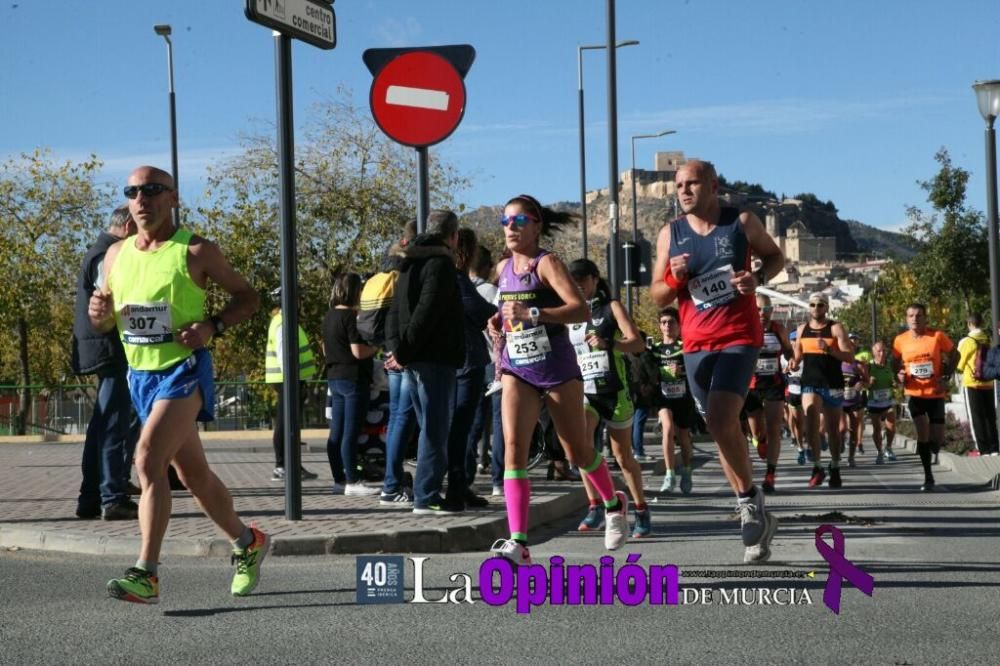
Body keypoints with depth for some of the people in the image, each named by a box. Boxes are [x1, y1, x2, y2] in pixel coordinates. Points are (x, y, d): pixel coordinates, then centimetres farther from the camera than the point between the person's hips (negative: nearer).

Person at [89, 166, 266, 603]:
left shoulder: (196, 252, -7)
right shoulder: (116, 255, 8)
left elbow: (247, 297, 1)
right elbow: (105, 323, 18)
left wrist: (212, 326, -16)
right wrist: (99, 314, -6)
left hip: (184, 371, -6)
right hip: (139, 373, 7)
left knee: (148, 458, -22)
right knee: (193, 473, 15)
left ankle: (146, 574, -21)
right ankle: (247, 542, 34)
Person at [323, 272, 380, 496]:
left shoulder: (329, 316, 12)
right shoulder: (351, 316, -15)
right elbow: (359, 351, -19)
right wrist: (376, 346, -3)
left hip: (334, 377, 9)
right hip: (354, 378, -9)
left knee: (336, 433, 9)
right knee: (351, 432, -7)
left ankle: (339, 480, 13)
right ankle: (352, 482, -6)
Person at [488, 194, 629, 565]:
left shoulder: (547, 263, -11)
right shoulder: (503, 268, 9)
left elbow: (581, 310, -23)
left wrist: (533, 314, -32)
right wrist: (500, 322, 6)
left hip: (557, 368, -5)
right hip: (517, 369, 5)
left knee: (577, 450, 9)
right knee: (513, 446, -14)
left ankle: (614, 504, 40)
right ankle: (518, 542, -19)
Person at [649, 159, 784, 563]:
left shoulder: (742, 222, -2)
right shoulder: (670, 235, 4)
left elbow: (775, 256, 12)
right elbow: (657, 298, 7)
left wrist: (759, 278, -9)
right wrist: (674, 278, -14)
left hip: (739, 338, -4)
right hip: (696, 343, 4)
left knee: (721, 419, -23)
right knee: (720, 427, 9)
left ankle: (749, 499, -4)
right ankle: (755, 516, 21)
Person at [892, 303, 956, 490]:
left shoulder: (938, 336, -9)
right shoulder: (900, 340, -4)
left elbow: (953, 354, 3)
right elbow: (896, 362, 12)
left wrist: (947, 377, -7)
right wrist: (899, 374, -9)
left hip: (936, 393, 0)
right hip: (914, 393, 0)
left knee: (937, 438, 3)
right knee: (922, 432, -12)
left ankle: (933, 451, 43)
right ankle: (928, 477, -1)